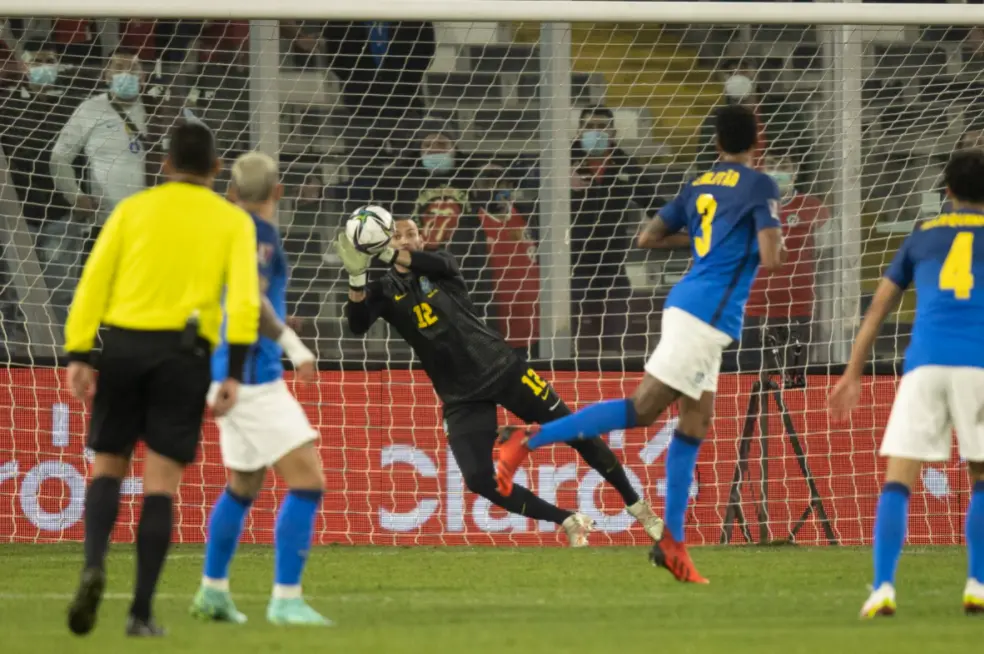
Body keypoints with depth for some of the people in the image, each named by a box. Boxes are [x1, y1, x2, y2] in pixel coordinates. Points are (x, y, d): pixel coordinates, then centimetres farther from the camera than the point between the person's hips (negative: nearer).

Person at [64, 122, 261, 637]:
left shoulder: (132, 210, 11)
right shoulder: (232, 221, 9)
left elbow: (94, 281, 2)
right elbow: (243, 296, -4)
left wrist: (79, 355, -1)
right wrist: (234, 373, -8)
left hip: (122, 346, 1)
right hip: (184, 354, -1)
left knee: (107, 466, 14)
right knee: (161, 483, 2)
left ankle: (94, 566, -13)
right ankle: (141, 611, -4)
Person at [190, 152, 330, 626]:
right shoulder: (259, 233, -13)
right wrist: (291, 342, -27)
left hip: (227, 373, 10)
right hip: (253, 375, -10)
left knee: (244, 485, 24)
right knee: (308, 481, -12)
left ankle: (213, 591, 30)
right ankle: (286, 599, -17)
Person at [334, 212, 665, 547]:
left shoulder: (439, 265, 5)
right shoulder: (386, 290, 3)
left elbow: (438, 263, -21)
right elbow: (358, 323, -17)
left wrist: (389, 255, -39)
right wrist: (356, 276, -36)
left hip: (501, 367, 0)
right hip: (461, 396, 0)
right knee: (478, 479, -15)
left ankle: (637, 507, 14)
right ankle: (569, 522, 2)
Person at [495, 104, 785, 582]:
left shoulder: (699, 186, 15)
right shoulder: (759, 187, -6)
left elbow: (647, 237, 16)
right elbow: (770, 259, -15)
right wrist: (776, 240, 8)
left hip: (685, 305, 9)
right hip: (707, 317, -9)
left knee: (695, 424, 9)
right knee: (641, 410, -10)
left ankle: (672, 543, 6)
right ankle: (529, 440, -16)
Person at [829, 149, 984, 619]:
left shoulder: (922, 237, 22)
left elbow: (879, 307, 21)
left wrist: (852, 376, 23)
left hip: (925, 366, 1)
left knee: (898, 480, -1)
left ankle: (883, 587, -17)